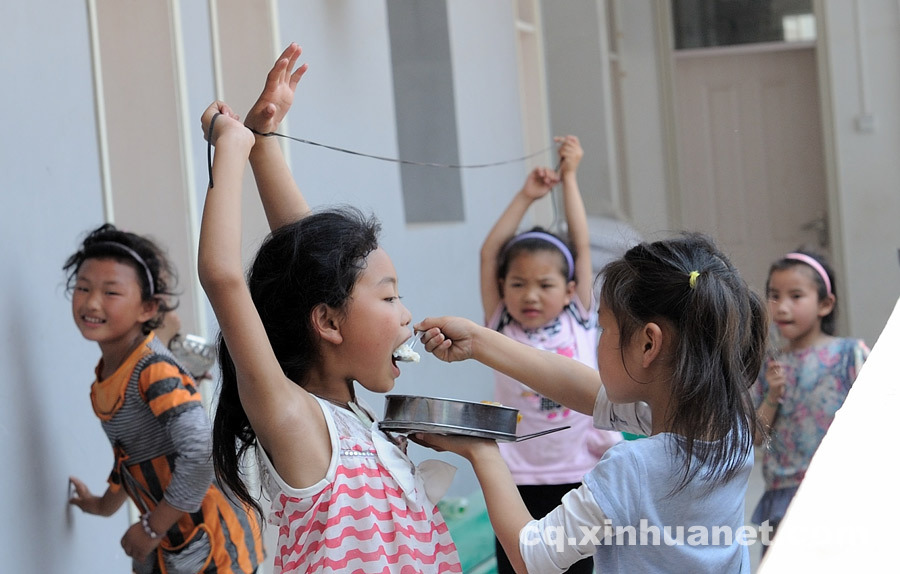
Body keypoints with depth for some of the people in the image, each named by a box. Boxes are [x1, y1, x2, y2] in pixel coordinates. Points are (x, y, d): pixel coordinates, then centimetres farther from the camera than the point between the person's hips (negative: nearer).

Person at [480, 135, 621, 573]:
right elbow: (490, 253, 1)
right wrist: (527, 196, 4)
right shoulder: (502, 331, 4)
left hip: (581, 474, 1)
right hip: (520, 480, 0)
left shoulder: (578, 323, 4)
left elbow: (582, 246, 4)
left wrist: (569, 178, 8)